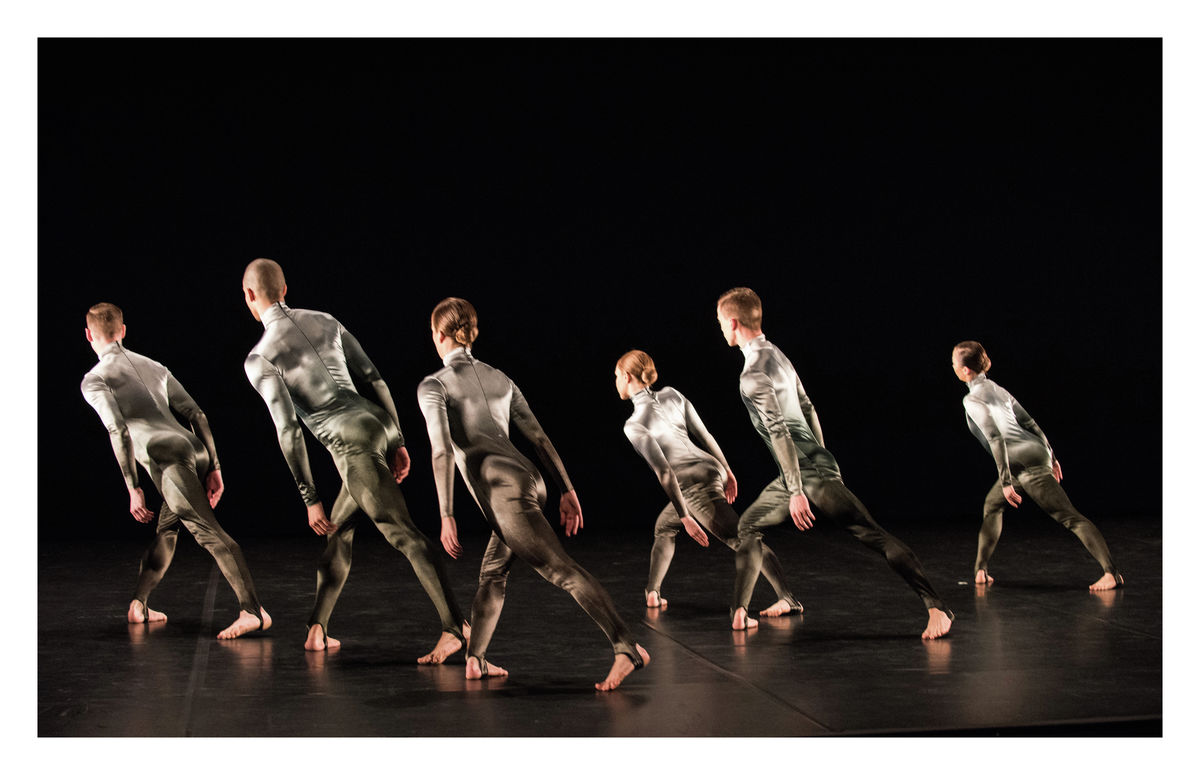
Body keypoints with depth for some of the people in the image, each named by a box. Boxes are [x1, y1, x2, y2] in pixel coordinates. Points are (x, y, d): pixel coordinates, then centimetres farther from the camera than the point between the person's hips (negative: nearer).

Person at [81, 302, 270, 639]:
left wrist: (133, 489, -6)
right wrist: (214, 468, 18)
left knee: (209, 532, -18)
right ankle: (138, 604, 35)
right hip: (197, 450, 7)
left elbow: (119, 431, -8)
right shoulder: (154, 367, 27)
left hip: (168, 458, -7)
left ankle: (253, 610, -29)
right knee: (167, 529, 25)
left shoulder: (94, 380, 8)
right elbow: (197, 415, 19)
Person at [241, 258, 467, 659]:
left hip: (351, 443, -8)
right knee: (339, 528, 20)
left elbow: (288, 430, -10)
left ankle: (454, 627, -18)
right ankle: (316, 628, 24)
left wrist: (310, 499, -6)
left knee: (403, 533, -12)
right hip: (380, 426, 8)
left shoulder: (259, 359, -3)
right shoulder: (324, 321, 16)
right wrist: (398, 442, 15)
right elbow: (375, 379, 12)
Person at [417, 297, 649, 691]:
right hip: (529, 479, 8)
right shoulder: (499, 378, 21)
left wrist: (446, 515, -10)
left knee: (561, 569, -16)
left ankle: (627, 647, -25)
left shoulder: (433, 386, 2)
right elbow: (539, 437, 16)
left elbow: (442, 452, -10)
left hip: (502, 488, -8)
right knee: (493, 572, 22)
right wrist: (567, 491, 16)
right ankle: (474, 659, 28)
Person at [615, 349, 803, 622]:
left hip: (695, 485, -8)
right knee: (663, 527, 20)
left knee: (740, 539, -10)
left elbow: (664, 471, -20)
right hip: (712, 468, 8)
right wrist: (727, 471, 22)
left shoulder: (634, 425, -13)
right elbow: (704, 434, 12)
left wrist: (685, 517, -20)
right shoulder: (671, 395, 8)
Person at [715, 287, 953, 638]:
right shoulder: (776, 354, 14)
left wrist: (796, 491, -25)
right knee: (748, 526, 16)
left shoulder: (753, 375, -16)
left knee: (873, 534, -12)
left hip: (808, 475, -10)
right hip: (816, 464, 10)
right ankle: (740, 610, 20)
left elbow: (779, 432, -23)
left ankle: (937, 607, -14)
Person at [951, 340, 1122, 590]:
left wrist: (1006, 482, -22)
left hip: (1025, 464, -9)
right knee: (992, 505, 18)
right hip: (1036, 452, 9)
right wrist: (1051, 456, 22)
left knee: (1069, 517, -9)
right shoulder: (995, 388, 16)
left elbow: (995, 438, -19)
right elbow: (1029, 422, 17)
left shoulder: (972, 399, -10)